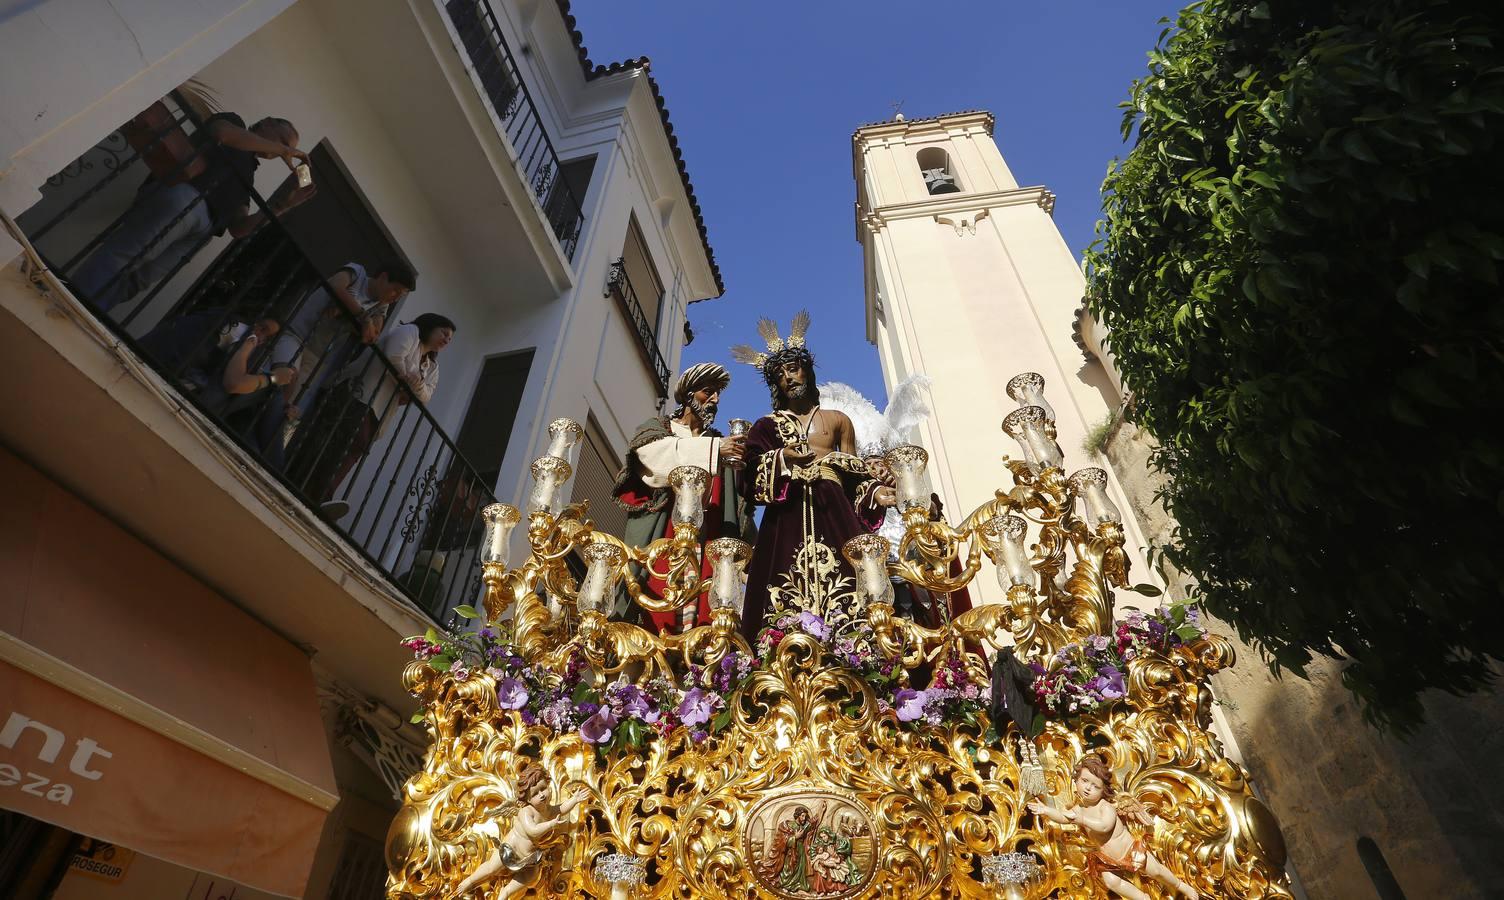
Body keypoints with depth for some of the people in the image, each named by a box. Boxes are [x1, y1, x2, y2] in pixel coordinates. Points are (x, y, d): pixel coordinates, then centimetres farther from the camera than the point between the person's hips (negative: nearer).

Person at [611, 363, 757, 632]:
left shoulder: (719, 443, 26)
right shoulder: (658, 427, 17)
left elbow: (737, 496, 17)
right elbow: (657, 454, -8)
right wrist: (714, 449, -17)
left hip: (704, 540, 2)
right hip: (660, 534, -2)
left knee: (695, 602, -13)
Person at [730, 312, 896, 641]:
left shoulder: (838, 420, 21)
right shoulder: (766, 426, 18)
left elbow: (854, 478, 15)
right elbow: (750, 483, 5)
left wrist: (874, 492, -4)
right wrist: (781, 460, -9)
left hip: (834, 517, 1)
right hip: (786, 520, 0)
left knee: (843, 603, -15)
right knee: (786, 614, -13)